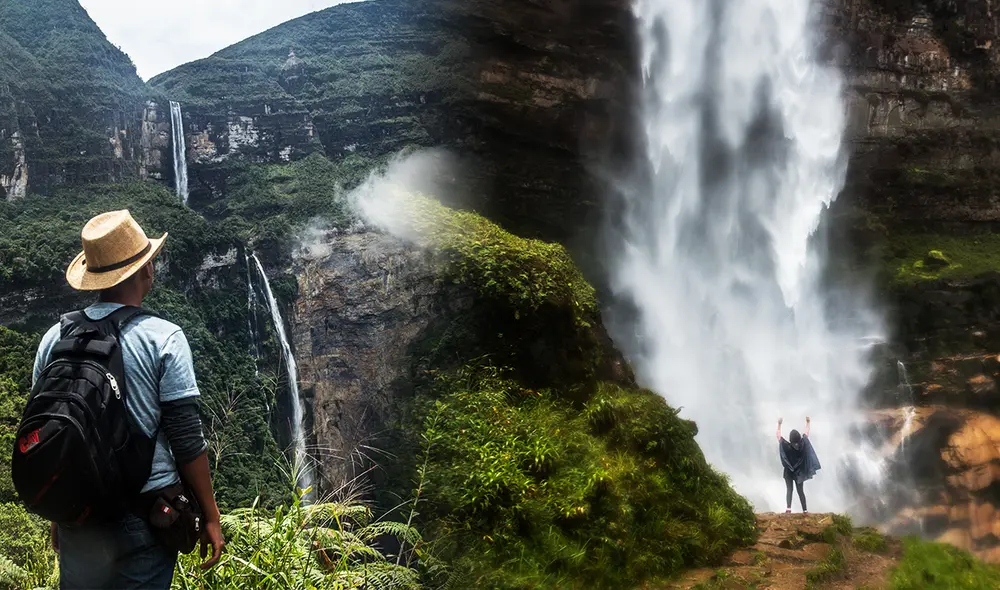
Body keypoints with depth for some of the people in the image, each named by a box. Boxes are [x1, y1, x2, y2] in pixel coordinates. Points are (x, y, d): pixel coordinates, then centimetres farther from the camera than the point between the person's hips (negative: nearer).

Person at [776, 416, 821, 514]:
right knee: (800, 490, 10)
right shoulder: (802, 444, -14)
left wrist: (779, 424, -1)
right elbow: (806, 433, 1)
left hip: (788, 472, -2)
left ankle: (788, 507, -13)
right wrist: (808, 422, 12)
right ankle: (805, 510, 12)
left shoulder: (786, 446, -19)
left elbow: (779, 436, -8)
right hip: (799, 472, 2)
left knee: (789, 489, 4)